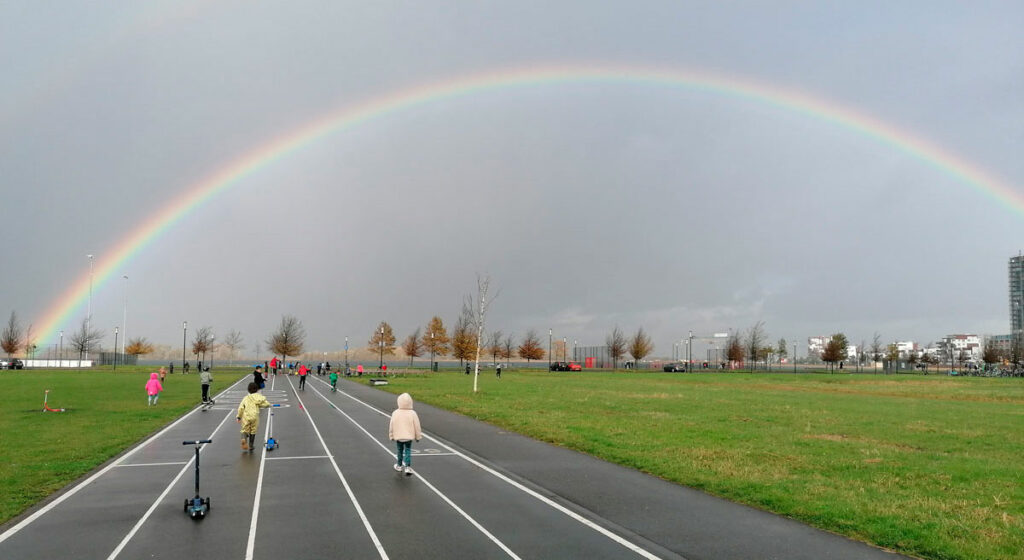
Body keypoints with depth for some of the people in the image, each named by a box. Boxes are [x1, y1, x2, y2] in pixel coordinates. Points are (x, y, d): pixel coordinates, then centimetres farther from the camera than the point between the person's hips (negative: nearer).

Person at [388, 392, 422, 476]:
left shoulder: (395, 413, -11)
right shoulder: (412, 413, -14)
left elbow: (391, 426, -3)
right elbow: (417, 426, -7)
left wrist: (391, 436, 11)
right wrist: (418, 436, 6)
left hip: (398, 436, 1)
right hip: (409, 437, -1)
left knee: (400, 451, 18)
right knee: (408, 451, 8)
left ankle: (399, 466, 32)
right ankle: (408, 467, -4)